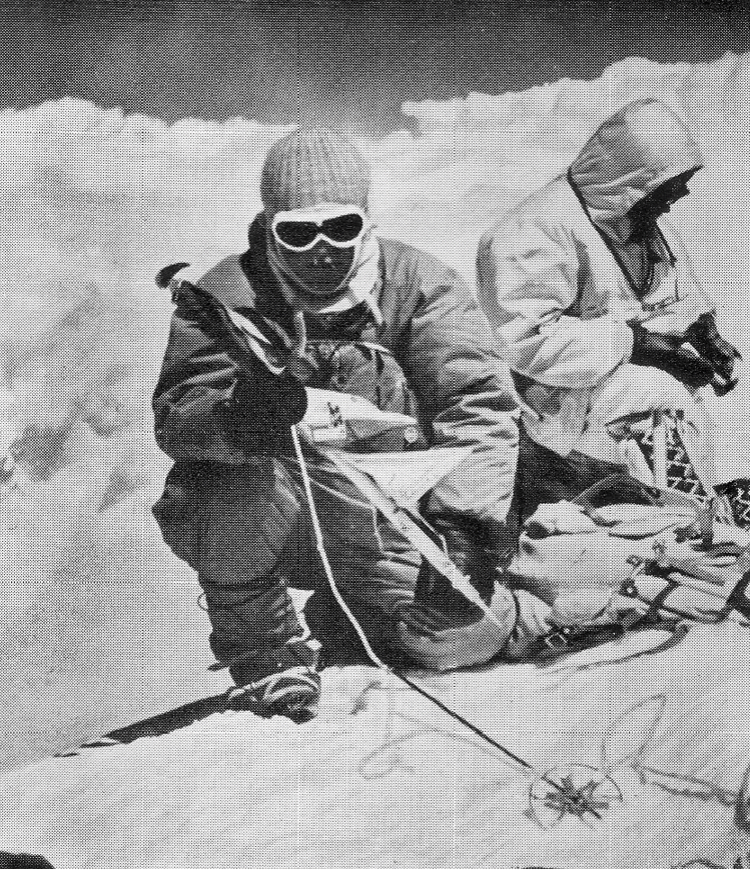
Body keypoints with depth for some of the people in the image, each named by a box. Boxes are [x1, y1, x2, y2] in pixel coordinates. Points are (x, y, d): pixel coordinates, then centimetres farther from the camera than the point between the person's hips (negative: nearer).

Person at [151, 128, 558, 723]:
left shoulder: (421, 287, -4)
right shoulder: (228, 297, -4)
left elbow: (479, 405, -13)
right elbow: (175, 415, -15)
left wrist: (467, 522, -27)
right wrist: (235, 417, -39)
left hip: (390, 520, 1)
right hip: (279, 514, -1)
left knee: (446, 638, -18)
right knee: (196, 497, -31)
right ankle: (265, 649, -2)